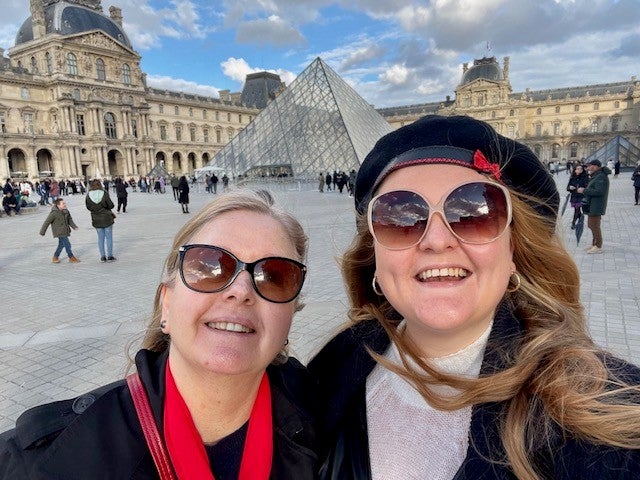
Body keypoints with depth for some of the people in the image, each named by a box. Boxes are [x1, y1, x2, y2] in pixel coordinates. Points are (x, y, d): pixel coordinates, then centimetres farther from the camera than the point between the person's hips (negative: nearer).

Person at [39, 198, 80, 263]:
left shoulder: (66, 211, 1)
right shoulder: (54, 213, -20)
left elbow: (69, 219, 8)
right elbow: (47, 222, -13)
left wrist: (74, 226, -8)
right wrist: (42, 232, -8)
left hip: (65, 231, 8)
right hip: (59, 232, -8)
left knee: (61, 244, 17)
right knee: (67, 244, -7)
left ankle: (55, 258, 31)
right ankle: (71, 258, 5)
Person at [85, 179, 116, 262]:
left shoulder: (88, 196, -7)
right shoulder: (104, 194, -15)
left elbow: (88, 207, 3)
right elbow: (111, 205, -10)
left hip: (96, 220, 3)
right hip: (107, 218, -3)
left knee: (100, 238, 13)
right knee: (109, 237, 8)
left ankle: (103, 256, 17)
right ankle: (110, 256, 12)